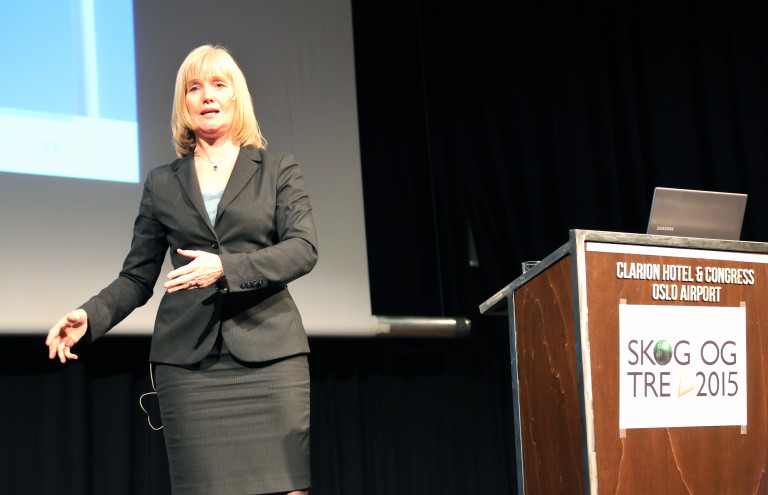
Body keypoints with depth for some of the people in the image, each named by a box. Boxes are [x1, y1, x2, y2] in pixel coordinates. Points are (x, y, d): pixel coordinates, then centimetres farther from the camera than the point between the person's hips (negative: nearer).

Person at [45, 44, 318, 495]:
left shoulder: (278, 170, 11)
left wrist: (226, 267, -17)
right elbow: (137, 278, 15)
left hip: (270, 354, -1)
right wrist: (90, 317, -4)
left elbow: (304, 249, -3)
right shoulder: (163, 184, 15)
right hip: (188, 360, 1)